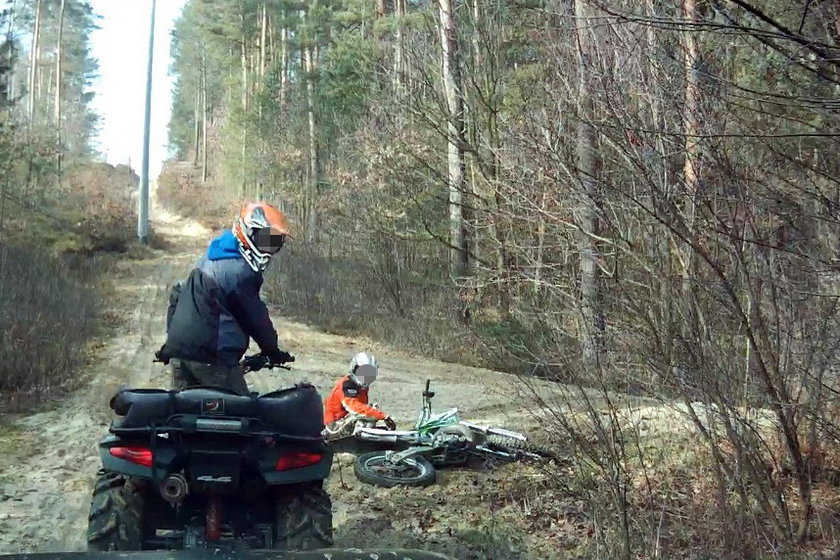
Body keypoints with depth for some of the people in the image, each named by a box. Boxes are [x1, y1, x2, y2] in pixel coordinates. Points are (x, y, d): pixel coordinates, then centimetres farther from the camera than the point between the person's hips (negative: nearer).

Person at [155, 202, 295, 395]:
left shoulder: (212, 256, 15)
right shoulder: (241, 272, -15)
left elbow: (177, 293, 22)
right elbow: (255, 317, -6)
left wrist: (174, 334, 27)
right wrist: (272, 350, 9)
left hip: (179, 348, 10)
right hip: (211, 357, -9)